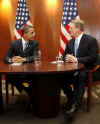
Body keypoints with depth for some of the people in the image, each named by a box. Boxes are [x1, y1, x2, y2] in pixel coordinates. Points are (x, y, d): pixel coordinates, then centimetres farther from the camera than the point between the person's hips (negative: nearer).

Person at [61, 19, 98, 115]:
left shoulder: (91, 40, -6)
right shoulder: (70, 42, 15)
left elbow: (93, 58, -14)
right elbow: (64, 55, 19)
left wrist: (77, 59, -23)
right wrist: (66, 58, -7)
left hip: (86, 70, -5)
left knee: (80, 76, -37)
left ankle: (76, 104, -26)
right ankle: (71, 99, -2)